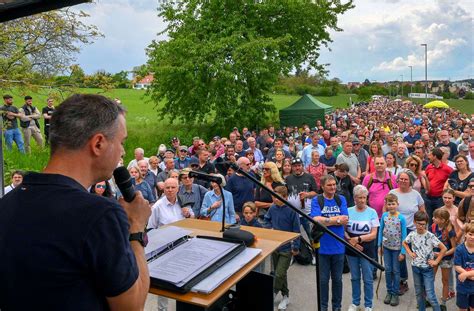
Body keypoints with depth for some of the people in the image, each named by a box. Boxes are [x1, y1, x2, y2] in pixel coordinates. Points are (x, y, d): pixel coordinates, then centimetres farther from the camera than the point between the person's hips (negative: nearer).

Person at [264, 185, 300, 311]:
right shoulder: (272, 208, -3)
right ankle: (285, 296, 34)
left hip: (286, 247, -6)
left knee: (279, 274, -6)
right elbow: (267, 219, 17)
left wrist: (296, 247, -9)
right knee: (278, 272, 17)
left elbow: (296, 230, -11)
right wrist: (270, 228, -2)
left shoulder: (291, 211, -17)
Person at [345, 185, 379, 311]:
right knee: (354, 277, 15)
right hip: (351, 249, 2)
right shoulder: (348, 211, -1)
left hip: (367, 250, -2)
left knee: (368, 279, 7)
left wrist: (358, 239, -19)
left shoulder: (372, 212, -6)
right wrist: (351, 241, -14)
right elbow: (343, 230, 1)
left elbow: (373, 234, -9)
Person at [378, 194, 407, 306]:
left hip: (397, 248, -3)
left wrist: (402, 251, -10)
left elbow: (404, 235, -10)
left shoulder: (401, 218, -14)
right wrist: (380, 245, 4)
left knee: (396, 271, 8)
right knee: (387, 270, 11)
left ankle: (395, 294, 20)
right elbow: (381, 231, 4)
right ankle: (389, 292, 25)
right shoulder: (384, 216, -5)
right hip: (386, 247, 3)